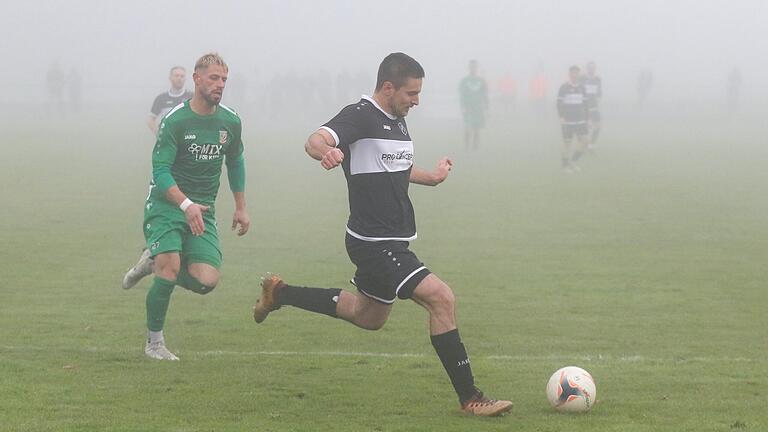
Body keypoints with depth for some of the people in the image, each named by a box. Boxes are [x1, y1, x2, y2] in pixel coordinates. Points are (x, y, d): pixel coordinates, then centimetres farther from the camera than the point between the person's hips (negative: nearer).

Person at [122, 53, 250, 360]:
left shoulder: (231, 122, 5)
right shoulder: (175, 121, -11)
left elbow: (235, 162, 22)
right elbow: (160, 170, -15)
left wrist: (241, 207, 22)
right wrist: (186, 205, -29)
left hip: (202, 211, 4)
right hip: (166, 205, -4)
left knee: (206, 281, -13)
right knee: (170, 268, -22)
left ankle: (154, 262, 17)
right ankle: (154, 342, -2)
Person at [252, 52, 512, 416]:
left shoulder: (398, 121, 11)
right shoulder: (360, 116, -17)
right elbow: (314, 141, -34)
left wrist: (432, 177, 26)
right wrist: (325, 150, -55)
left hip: (393, 241, 10)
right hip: (375, 244, -10)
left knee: (369, 317, 26)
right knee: (441, 298, -18)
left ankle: (279, 293, 39)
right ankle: (469, 398, -11)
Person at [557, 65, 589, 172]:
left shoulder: (581, 87, 10)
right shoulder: (564, 88, -5)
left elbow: (584, 104, 16)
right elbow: (559, 103, -6)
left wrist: (585, 118, 14)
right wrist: (561, 117, -16)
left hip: (580, 120, 5)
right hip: (567, 121, -5)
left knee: (584, 140, -5)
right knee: (567, 142, 0)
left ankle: (573, 160, 12)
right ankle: (565, 165, 13)